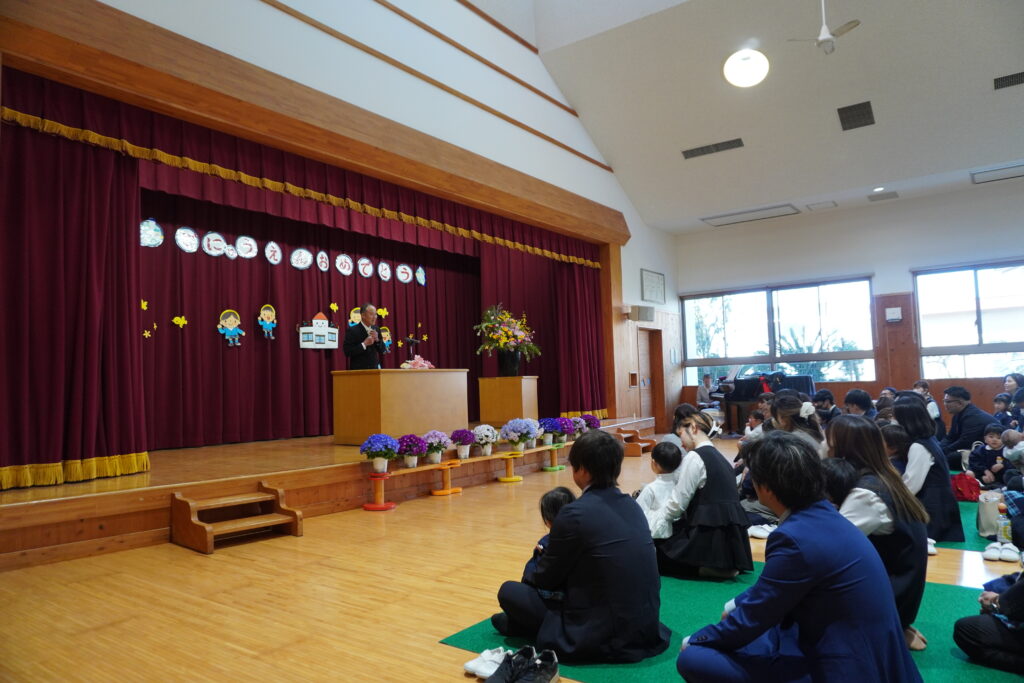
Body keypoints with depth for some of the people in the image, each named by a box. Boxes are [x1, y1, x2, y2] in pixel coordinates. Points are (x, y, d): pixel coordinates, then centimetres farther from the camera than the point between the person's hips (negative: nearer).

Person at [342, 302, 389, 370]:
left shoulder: (376, 329, 8)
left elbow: (383, 351, 10)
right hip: (358, 371, -5)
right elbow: (347, 352, -14)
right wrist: (364, 344, -19)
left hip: (374, 369, 5)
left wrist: (377, 340, -7)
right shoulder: (352, 330, -8)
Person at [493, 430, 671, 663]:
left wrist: (528, 579, 20)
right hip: (646, 627, 7)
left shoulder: (574, 514, -18)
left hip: (601, 637, -7)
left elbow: (547, 578, -3)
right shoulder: (632, 505, 3)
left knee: (509, 591, 4)